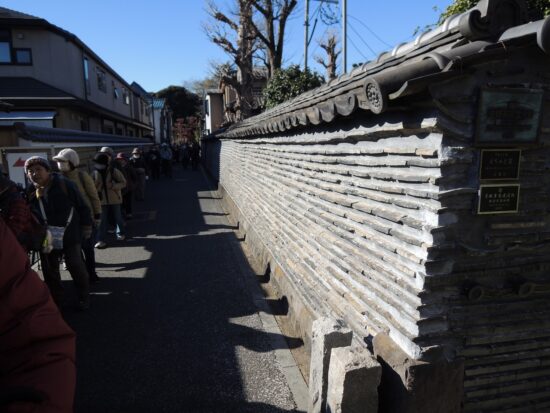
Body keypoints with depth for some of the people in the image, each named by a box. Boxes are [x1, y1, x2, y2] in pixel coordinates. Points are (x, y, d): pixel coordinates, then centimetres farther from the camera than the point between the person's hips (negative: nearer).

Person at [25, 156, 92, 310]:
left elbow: (81, 207, -8)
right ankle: (55, 299, 30)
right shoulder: (30, 193, 0)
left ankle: (83, 296, 24)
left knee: (76, 267, 7)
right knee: (49, 270, 13)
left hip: (69, 235, -4)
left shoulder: (64, 184, -13)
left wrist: (86, 227, -6)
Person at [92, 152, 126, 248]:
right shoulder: (95, 173, 1)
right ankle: (101, 240, 5)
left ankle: (120, 233, 34)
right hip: (102, 200, 2)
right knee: (102, 220, 2)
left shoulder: (114, 171, -10)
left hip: (114, 199, -2)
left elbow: (123, 183, -8)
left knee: (118, 217, 12)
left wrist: (113, 186, -23)